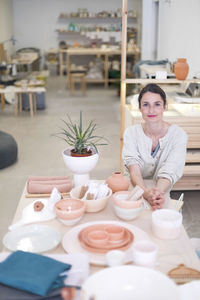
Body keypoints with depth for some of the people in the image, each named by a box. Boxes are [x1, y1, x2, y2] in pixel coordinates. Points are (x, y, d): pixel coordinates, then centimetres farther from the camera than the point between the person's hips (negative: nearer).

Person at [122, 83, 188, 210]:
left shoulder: (178, 135, -6)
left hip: (164, 194, -1)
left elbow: (168, 173, -15)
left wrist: (157, 193, -36)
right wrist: (146, 192, -34)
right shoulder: (131, 133, -1)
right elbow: (134, 169, -13)